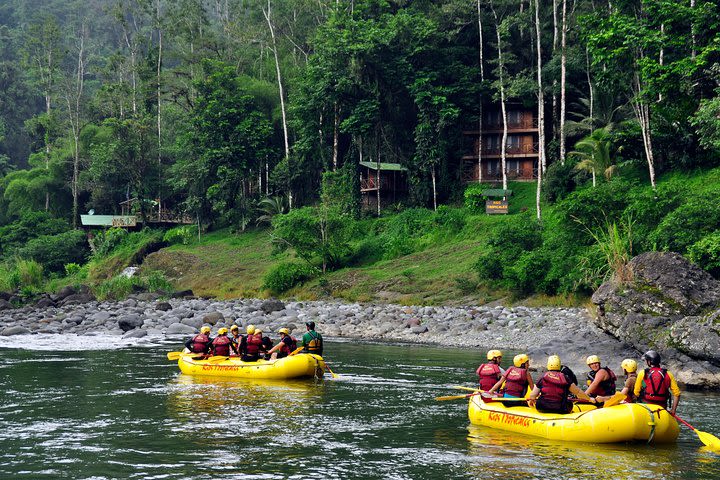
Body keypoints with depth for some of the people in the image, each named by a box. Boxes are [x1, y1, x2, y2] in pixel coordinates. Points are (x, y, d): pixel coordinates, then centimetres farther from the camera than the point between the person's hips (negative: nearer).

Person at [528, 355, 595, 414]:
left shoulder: (543, 377, 1)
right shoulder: (564, 378, 0)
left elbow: (532, 396, 1)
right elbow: (578, 392, 7)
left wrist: (530, 400, 24)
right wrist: (589, 399, 23)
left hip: (542, 409, 0)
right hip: (560, 410, 0)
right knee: (569, 403, 27)